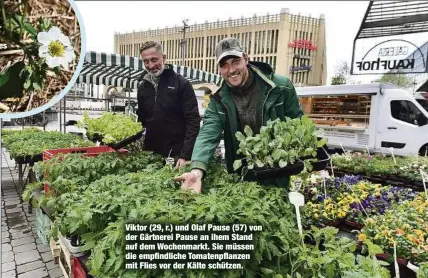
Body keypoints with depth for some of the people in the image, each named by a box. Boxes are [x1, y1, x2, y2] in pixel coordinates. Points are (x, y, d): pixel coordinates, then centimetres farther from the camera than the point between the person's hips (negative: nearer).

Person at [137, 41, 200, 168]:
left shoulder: (181, 83, -8)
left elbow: (193, 121, -12)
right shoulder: (143, 87, 8)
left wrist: (185, 155, -18)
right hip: (151, 153, 5)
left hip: (177, 154, -4)